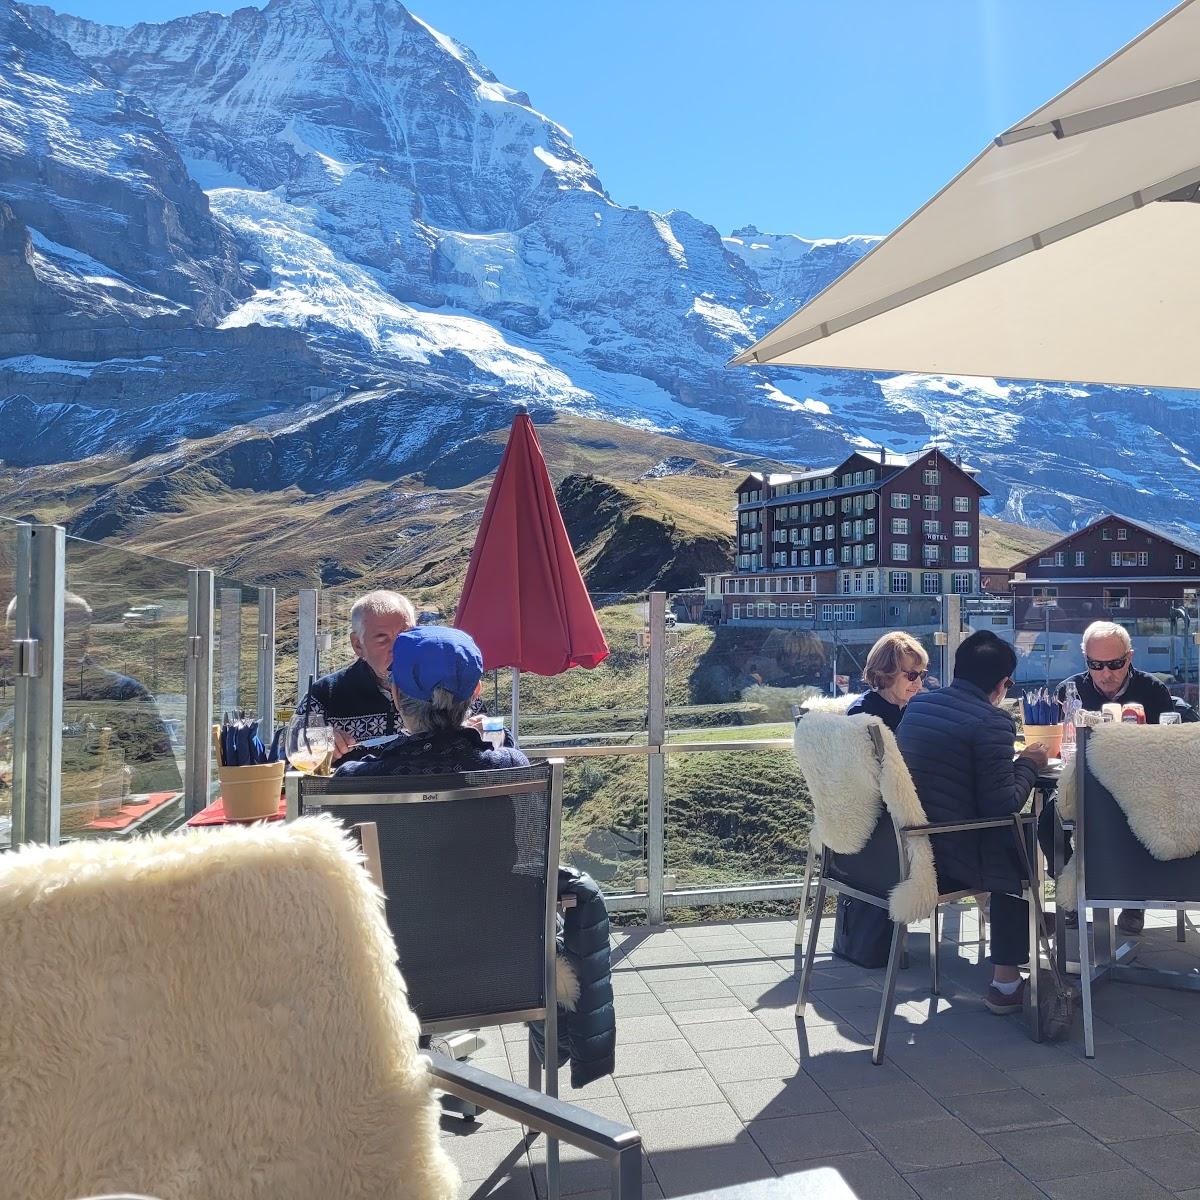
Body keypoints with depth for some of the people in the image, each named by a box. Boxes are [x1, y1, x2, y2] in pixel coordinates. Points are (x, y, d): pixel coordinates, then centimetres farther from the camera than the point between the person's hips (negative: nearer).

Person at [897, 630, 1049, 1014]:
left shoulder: (917, 704, 7)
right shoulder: (992, 721, -14)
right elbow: (1004, 804, -15)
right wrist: (1028, 764, 3)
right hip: (945, 859, -7)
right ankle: (1006, 983, 21)